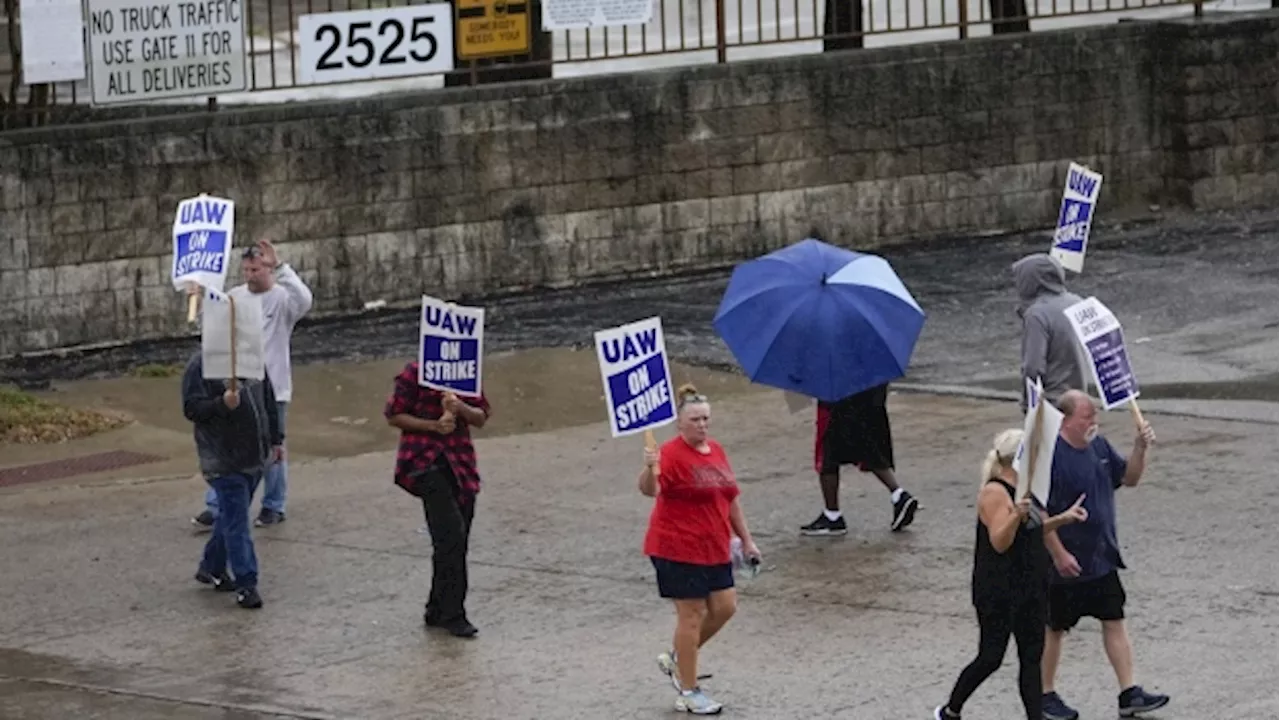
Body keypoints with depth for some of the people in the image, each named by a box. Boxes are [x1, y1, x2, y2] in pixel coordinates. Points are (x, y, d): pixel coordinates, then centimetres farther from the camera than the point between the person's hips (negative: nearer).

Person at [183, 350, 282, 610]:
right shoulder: (200, 366, -12)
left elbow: (268, 401, 17)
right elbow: (192, 408, -15)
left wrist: (276, 438, 18)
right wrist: (222, 404, -30)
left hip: (254, 458, 7)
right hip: (224, 462, -7)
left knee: (232, 518, 18)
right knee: (236, 523, -7)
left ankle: (211, 568, 34)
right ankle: (246, 585, -4)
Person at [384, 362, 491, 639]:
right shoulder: (414, 374, -5)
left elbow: (481, 418, 10)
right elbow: (394, 416, -4)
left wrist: (461, 408, -11)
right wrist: (433, 425, -16)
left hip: (461, 462, 6)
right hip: (425, 460, -6)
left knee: (457, 542, 7)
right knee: (451, 533, -18)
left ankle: (438, 611, 20)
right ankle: (452, 615, -14)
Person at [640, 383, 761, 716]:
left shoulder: (716, 451, 10)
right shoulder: (672, 454, -15)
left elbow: (730, 498, 18)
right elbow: (649, 489, -32)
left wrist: (746, 539, 19)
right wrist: (650, 470, -53)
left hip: (714, 548, 8)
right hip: (678, 549, -8)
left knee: (724, 606, 7)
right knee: (692, 614, -3)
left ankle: (677, 659, 27)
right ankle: (689, 692, 9)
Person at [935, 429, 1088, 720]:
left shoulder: (1021, 489, 11)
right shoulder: (994, 493, -18)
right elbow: (999, 542, -25)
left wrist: (1063, 518, 13)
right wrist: (1016, 515, -41)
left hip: (1029, 589, 9)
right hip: (999, 594, -9)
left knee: (1032, 658, 7)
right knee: (991, 657, 0)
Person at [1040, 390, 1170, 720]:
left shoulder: (1099, 446, 5)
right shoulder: (1051, 455, -20)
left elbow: (1129, 477, 16)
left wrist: (1140, 447, -2)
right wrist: (1060, 555, -22)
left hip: (1103, 558, 7)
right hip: (1068, 565, -7)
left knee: (1115, 622, 8)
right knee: (1055, 628, 7)